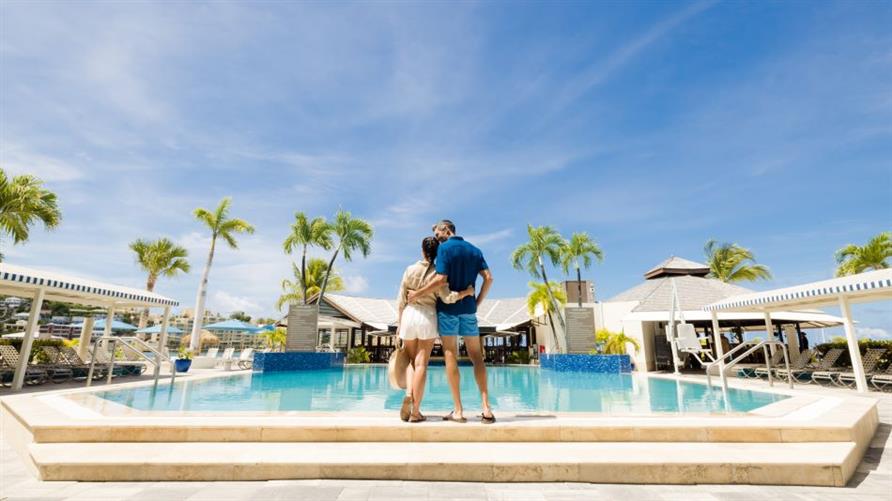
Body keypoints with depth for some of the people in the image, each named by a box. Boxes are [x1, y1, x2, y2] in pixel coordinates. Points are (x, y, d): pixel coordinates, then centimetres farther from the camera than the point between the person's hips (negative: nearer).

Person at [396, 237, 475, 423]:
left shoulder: (410, 269, 3)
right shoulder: (438, 273, -2)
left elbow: (401, 300, 3)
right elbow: (448, 298, -14)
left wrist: (399, 323, 11)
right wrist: (467, 292, -1)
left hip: (409, 315, 2)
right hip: (428, 317, -1)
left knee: (411, 360, 17)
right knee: (421, 364, 2)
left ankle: (408, 393, -8)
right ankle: (415, 411, 3)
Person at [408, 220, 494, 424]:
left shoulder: (444, 248, -5)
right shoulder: (474, 250, 11)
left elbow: (441, 279, -15)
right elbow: (488, 278, 3)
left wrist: (418, 294, -6)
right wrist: (478, 302, 9)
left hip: (448, 307, -4)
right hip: (468, 309, 4)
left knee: (450, 355, 1)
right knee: (476, 356, 7)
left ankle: (458, 411, 3)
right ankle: (486, 409, 2)